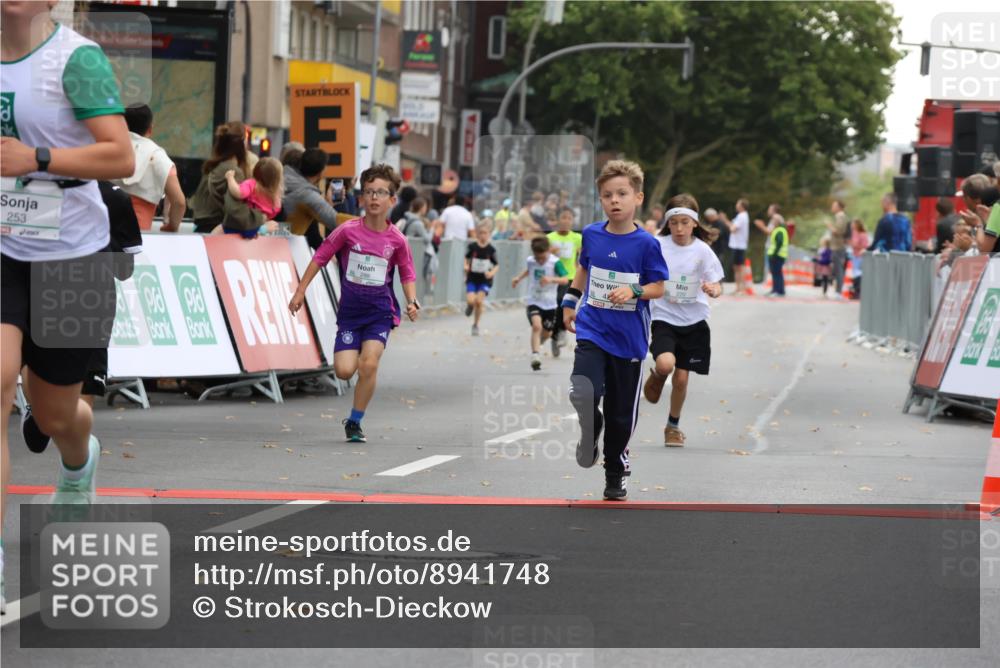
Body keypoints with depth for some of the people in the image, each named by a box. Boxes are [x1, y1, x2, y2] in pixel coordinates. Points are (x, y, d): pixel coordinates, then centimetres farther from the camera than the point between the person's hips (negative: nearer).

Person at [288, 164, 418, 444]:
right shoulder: (348, 231, -9)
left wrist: (412, 302, -6)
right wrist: (300, 291, -1)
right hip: (350, 309, 0)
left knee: (369, 364, -17)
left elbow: (407, 274, 9)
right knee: (344, 371, -11)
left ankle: (354, 422, 1)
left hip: (380, 310, 0)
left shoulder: (397, 240, -6)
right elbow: (320, 257, 0)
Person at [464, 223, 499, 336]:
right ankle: (470, 306, 25)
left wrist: (492, 273, -18)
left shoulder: (491, 249, -6)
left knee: (479, 300, -14)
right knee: (470, 300, -16)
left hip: (485, 280, -1)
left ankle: (475, 325, 5)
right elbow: (466, 259, 10)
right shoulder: (472, 247, -5)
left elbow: (496, 265, 1)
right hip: (472, 279, 1)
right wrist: (466, 267, -11)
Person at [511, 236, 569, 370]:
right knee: (536, 326, -25)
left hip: (550, 303, 0)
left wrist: (551, 279, -39)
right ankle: (535, 355, -28)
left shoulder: (555, 262, -16)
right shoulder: (530, 261, -5)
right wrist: (519, 278, 7)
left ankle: (537, 343, 51)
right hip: (534, 302, 0)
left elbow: (565, 279, -24)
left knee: (547, 333, 16)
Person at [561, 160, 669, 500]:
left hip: (629, 339, -1)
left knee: (621, 413, 8)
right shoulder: (591, 235, 0)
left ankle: (616, 472, 28)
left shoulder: (646, 244, -10)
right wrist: (571, 301, 20)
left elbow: (659, 287, -4)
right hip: (591, 330, 1)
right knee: (583, 395, -22)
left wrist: (634, 291, -22)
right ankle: (588, 441, 10)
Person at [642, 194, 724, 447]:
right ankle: (656, 377, 13)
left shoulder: (702, 250, -7)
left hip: (693, 321, 1)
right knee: (665, 364, -26)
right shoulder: (657, 245, -6)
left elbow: (717, 285, -6)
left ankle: (673, 426, 26)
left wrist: (713, 290, -27)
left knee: (681, 378, 3)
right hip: (663, 317, -1)